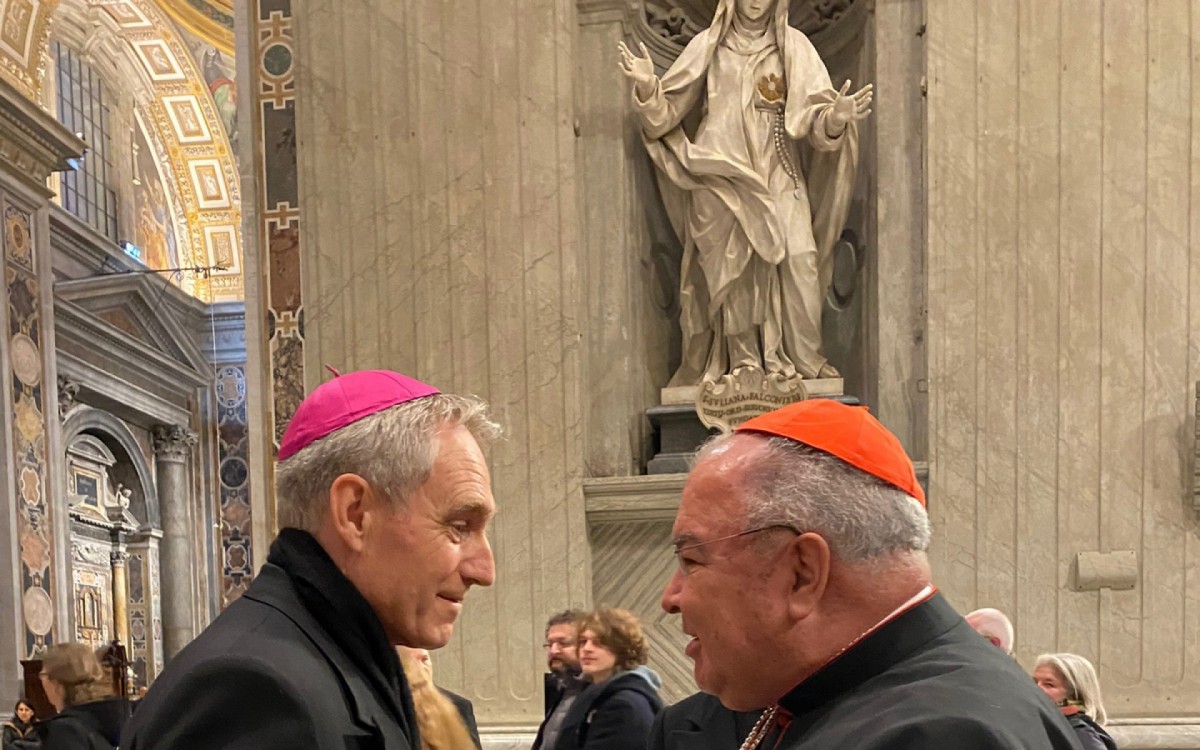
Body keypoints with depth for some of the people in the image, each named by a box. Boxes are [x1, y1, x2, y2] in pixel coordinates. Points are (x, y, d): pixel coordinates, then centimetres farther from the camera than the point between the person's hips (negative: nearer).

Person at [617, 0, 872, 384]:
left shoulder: (793, 46, 7)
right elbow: (670, 109, 8)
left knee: (796, 262, -12)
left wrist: (836, 116, -24)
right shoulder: (708, 46, 8)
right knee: (732, 266, -5)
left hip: (779, 179, 0)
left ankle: (799, 357, -6)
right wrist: (648, 87, -13)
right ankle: (742, 360, -1)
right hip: (723, 178, 0)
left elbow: (813, 113, -2)